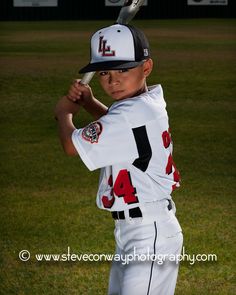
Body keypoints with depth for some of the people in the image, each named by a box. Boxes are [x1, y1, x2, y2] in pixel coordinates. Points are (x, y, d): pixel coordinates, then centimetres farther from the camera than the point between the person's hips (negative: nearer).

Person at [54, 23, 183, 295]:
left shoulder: (133, 113, -23)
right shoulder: (150, 102, 7)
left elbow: (72, 145, -17)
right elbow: (116, 126, 31)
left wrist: (64, 112, 4)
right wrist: (88, 102, 13)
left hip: (150, 234, -11)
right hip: (130, 231, 11)